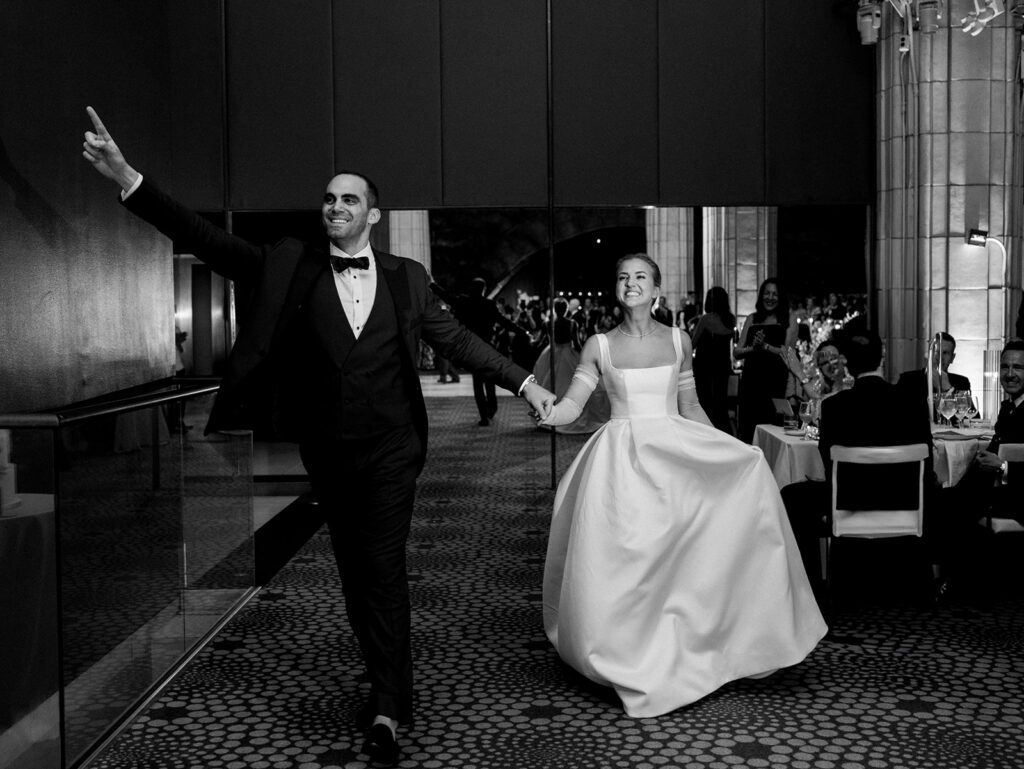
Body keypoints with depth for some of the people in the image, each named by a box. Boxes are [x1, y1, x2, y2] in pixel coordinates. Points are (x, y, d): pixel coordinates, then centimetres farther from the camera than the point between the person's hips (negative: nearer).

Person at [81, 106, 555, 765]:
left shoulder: (405, 277, 2)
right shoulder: (289, 266, 0)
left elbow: (455, 338, 9)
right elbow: (209, 241, -8)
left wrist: (525, 383, 5)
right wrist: (127, 179, -19)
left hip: (390, 446, -2)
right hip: (327, 450, 2)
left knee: (384, 567, -7)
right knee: (354, 570, 12)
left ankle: (387, 706, -1)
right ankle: (393, 691, 27)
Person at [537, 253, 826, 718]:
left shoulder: (678, 341, 7)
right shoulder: (599, 346, 2)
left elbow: (690, 408, 13)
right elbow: (572, 405, -4)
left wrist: (728, 450, 7)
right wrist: (545, 411, -26)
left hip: (676, 454, 2)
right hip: (621, 460, -2)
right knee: (623, 562, -8)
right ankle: (633, 665, 11)